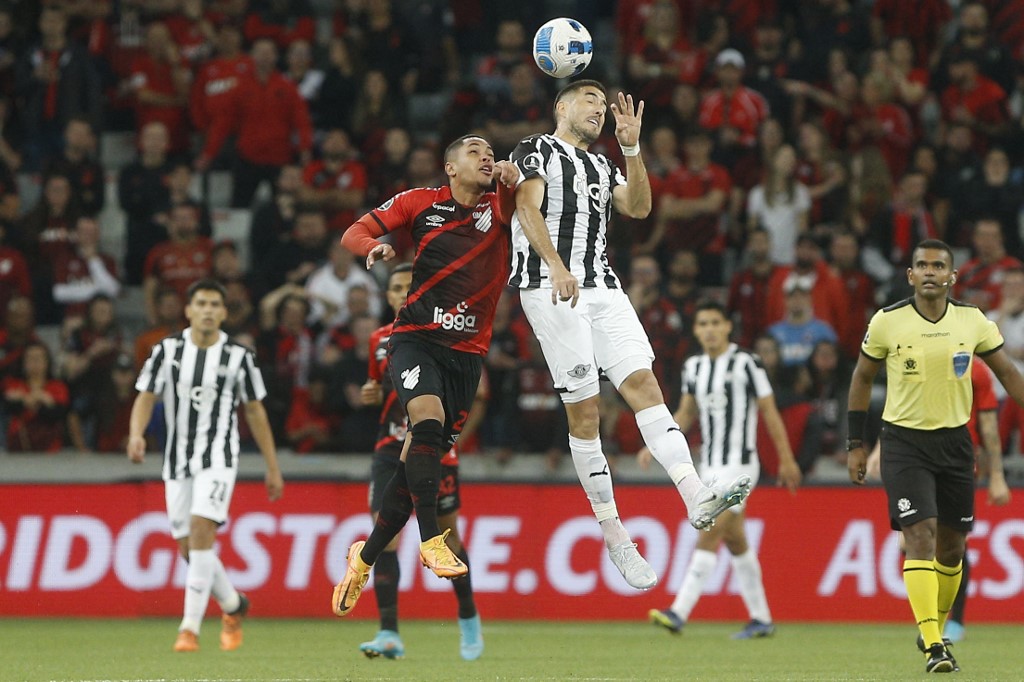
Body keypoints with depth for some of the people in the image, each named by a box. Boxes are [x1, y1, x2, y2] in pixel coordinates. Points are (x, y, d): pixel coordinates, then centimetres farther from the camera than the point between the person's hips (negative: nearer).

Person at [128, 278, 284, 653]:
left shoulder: (238, 356, -2)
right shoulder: (167, 350, 1)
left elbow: (255, 412, 7)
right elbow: (146, 397, 0)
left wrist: (273, 468, 8)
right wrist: (136, 435, -21)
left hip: (219, 457, -3)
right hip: (177, 460, 3)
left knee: (201, 533, -20)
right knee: (188, 548, 6)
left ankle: (190, 628, -21)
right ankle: (233, 605, 32)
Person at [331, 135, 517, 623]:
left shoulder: (498, 210, 7)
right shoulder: (421, 203, 5)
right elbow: (354, 233, 6)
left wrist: (512, 180, -35)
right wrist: (373, 246, -17)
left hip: (467, 353, 3)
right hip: (416, 339, -3)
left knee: (420, 461, 4)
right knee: (428, 418, -30)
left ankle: (366, 557, 22)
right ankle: (431, 540, -27)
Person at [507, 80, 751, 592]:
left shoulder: (602, 166, 27)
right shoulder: (535, 151, 5)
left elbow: (638, 208, 12)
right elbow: (528, 209, -10)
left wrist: (631, 149, 2)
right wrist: (557, 267, -24)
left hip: (602, 288, 6)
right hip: (551, 289, -6)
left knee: (642, 383, -12)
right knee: (584, 409, -7)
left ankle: (697, 497, -27)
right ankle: (613, 534, -4)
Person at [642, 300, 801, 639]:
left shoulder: (746, 363, -9)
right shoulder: (693, 367, 10)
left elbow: (769, 412, -5)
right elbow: (686, 413, 20)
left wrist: (787, 460, -4)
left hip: (738, 464, -7)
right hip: (711, 465, 7)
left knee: (709, 535, -15)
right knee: (735, 541, 11)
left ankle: (679, 613, -21)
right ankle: (761, 619, 19)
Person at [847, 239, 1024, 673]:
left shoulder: (973, 322, -3)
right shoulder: (886, 323, -7)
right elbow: (862, 378, 6)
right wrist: (855, 445, 5)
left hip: (954, 440, 3)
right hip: (904, 441, -3)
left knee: (952, 545, 8)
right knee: (920, 537, -16)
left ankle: (936, 630, 29)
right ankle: (932, 646, -19)